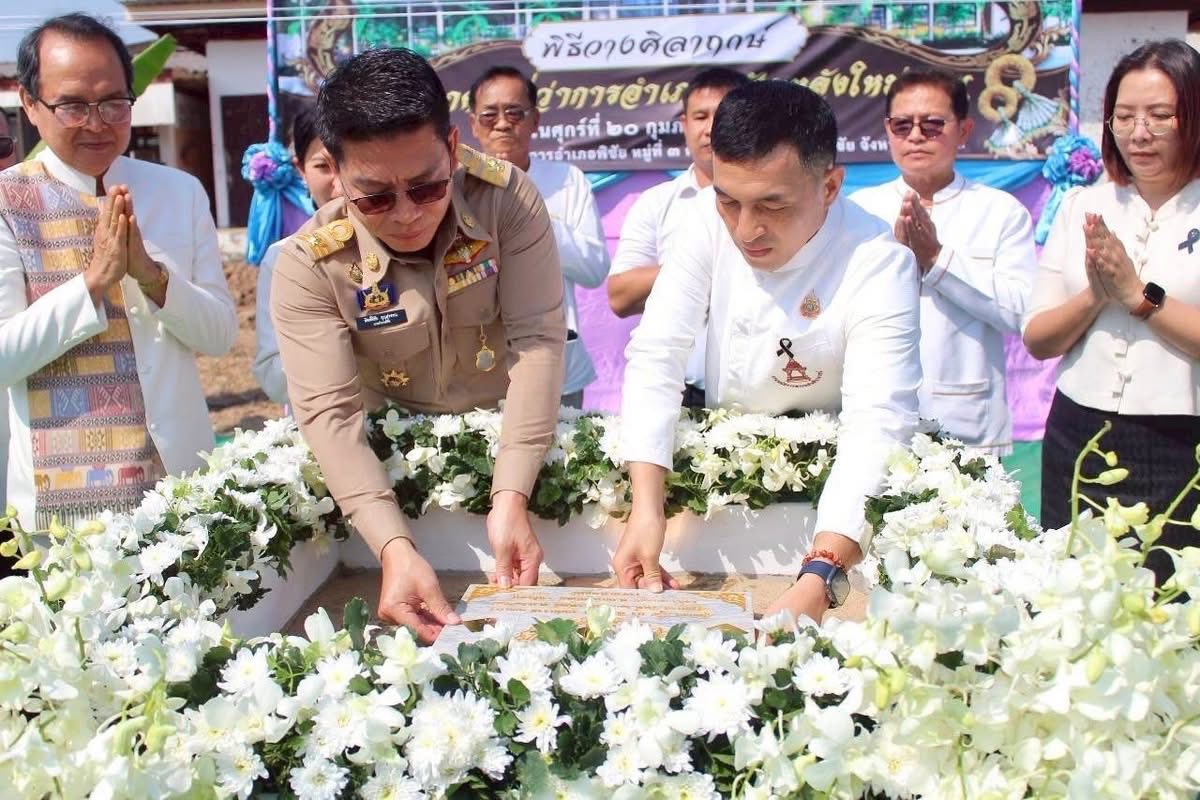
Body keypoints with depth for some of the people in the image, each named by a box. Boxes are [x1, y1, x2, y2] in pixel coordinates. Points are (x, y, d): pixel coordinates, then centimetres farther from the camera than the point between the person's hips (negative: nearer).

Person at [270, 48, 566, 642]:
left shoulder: (506, 197, -17)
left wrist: (511, 497, -33)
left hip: (509, 438, 1)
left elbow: (537, 339, -22)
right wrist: (394, 547, -40)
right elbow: (330, 413, -25)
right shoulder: (310, 265, -19)